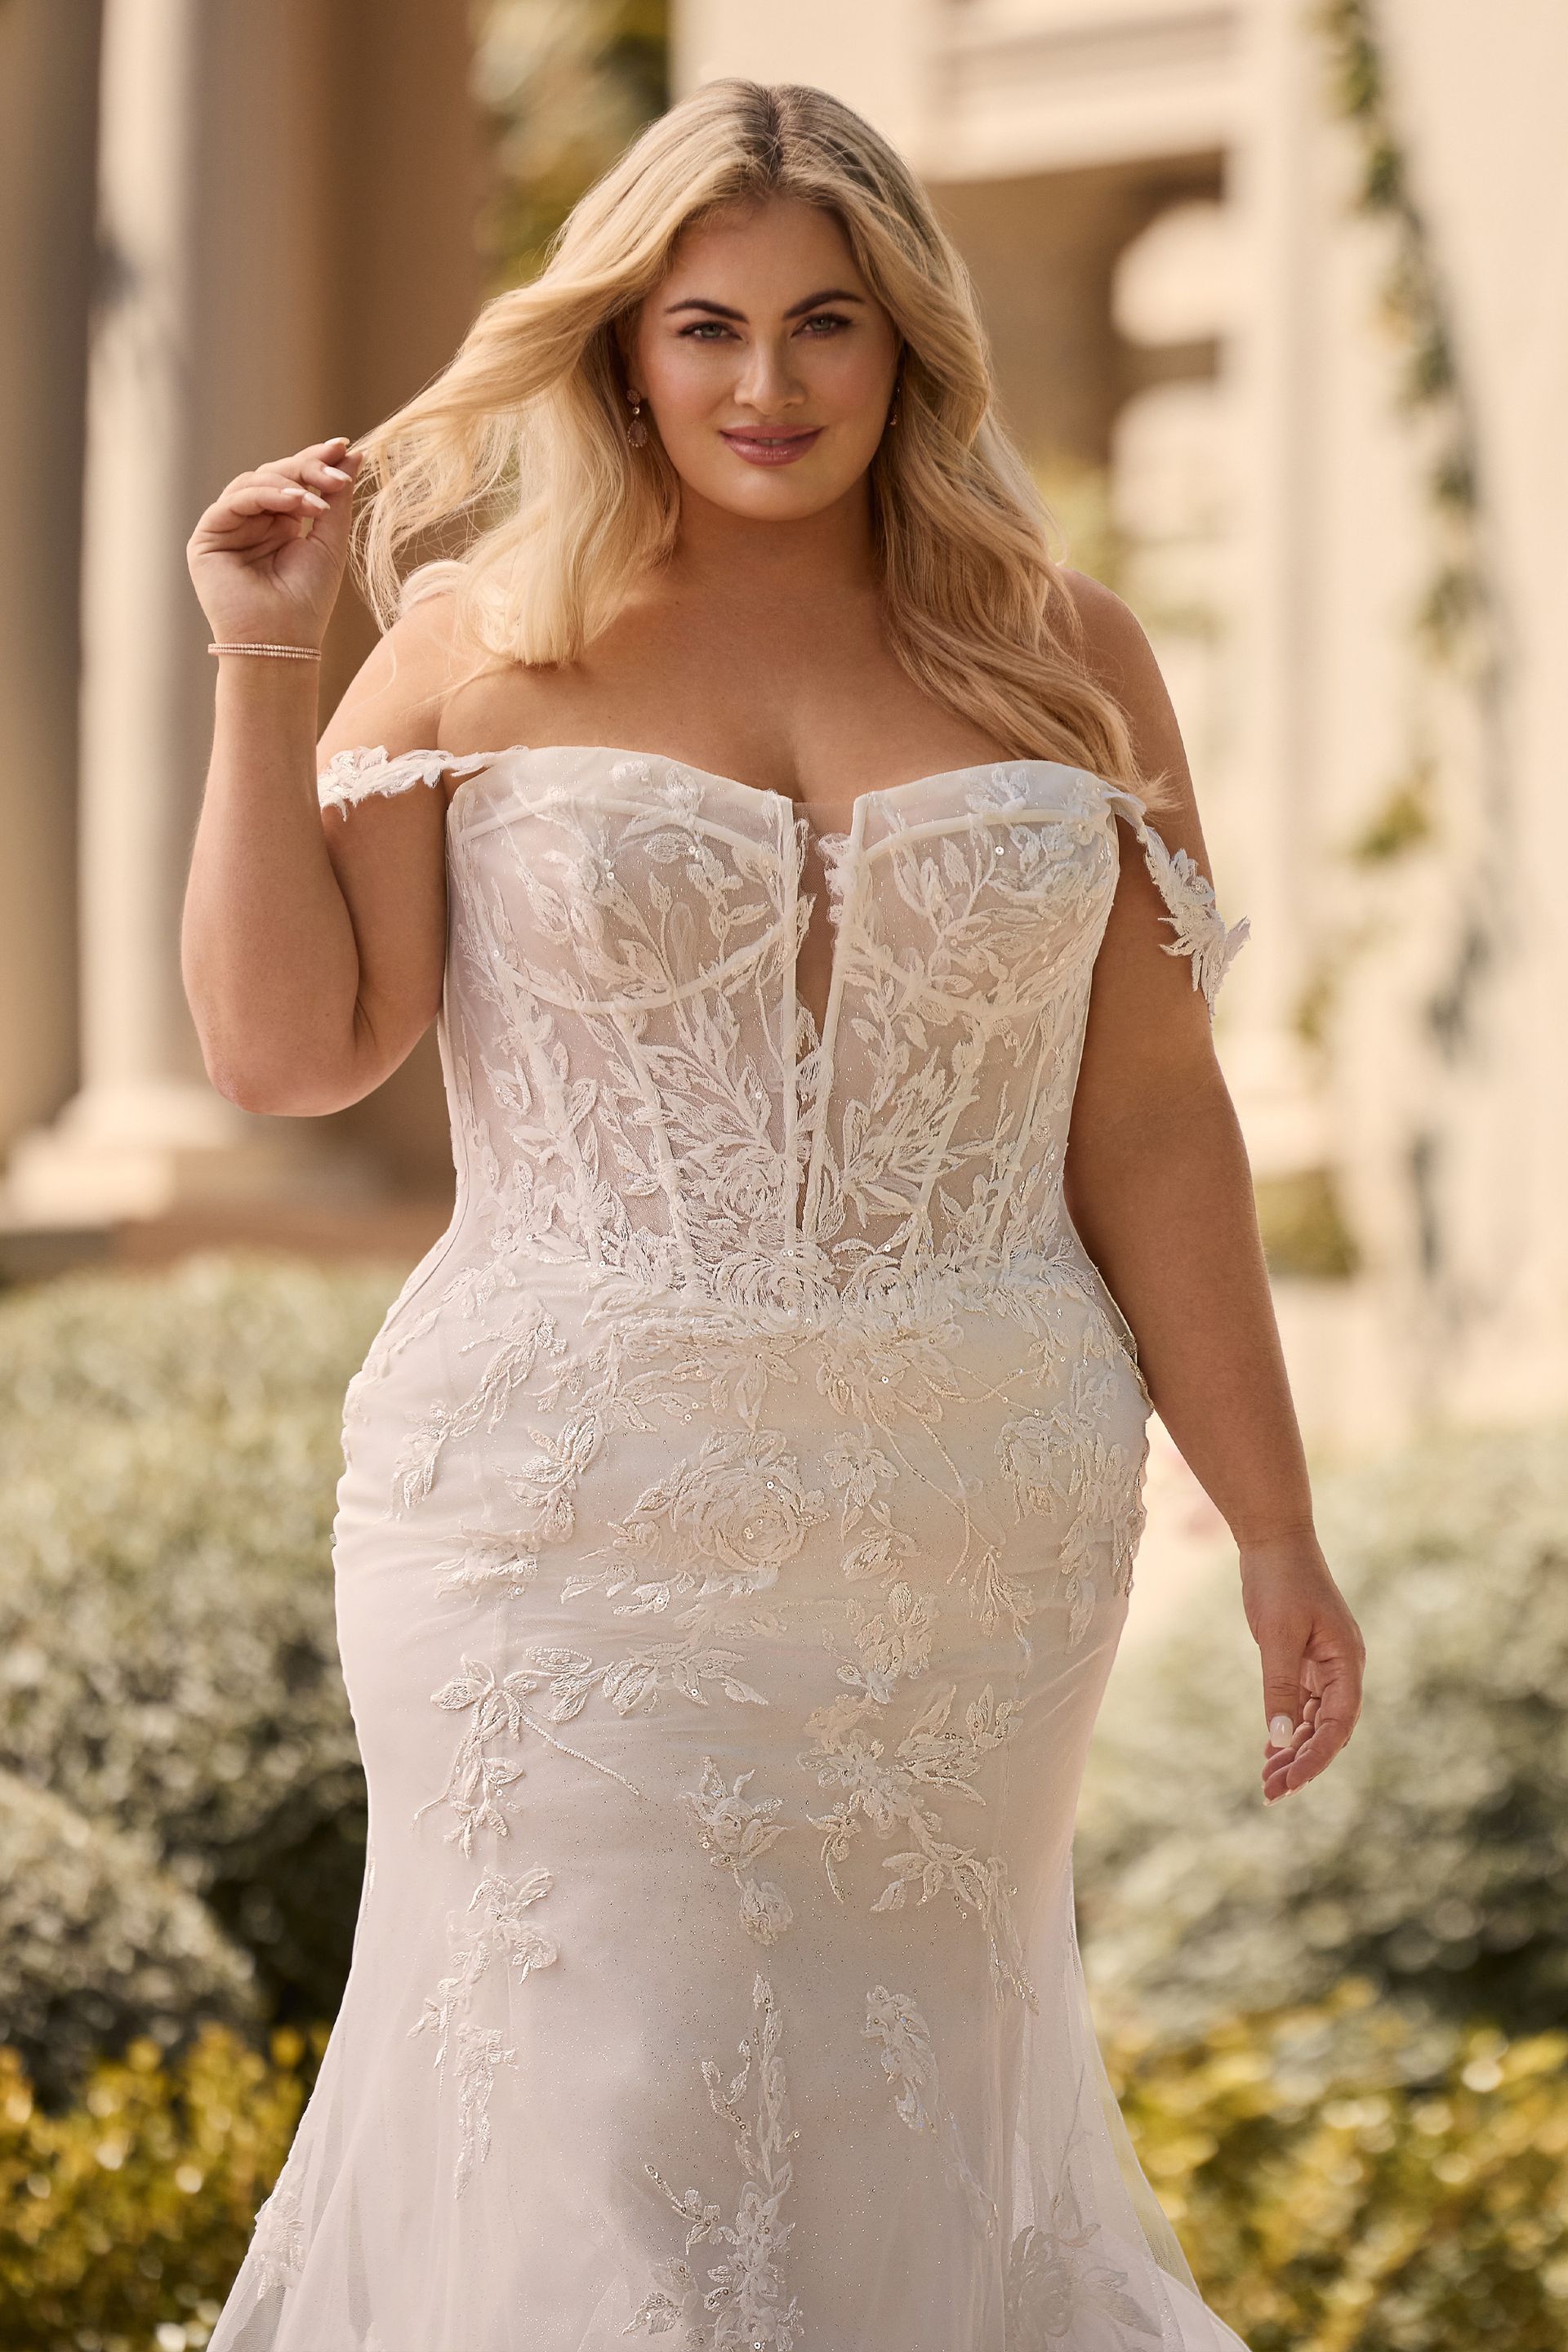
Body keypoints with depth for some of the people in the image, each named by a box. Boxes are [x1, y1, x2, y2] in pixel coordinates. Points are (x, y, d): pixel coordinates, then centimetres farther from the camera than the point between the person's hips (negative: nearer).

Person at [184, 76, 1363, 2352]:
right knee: (604, 2129, -3)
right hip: (574, 1516, -2)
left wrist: (1276, 1532, 4)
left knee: (900, 2121, 12)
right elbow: (287, 1047, -4)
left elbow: (1152, 1130, 5)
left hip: (968, 1536, 2)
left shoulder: (1060, 661, 5)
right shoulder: (486, 650, 2)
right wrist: (262, 664, -9)